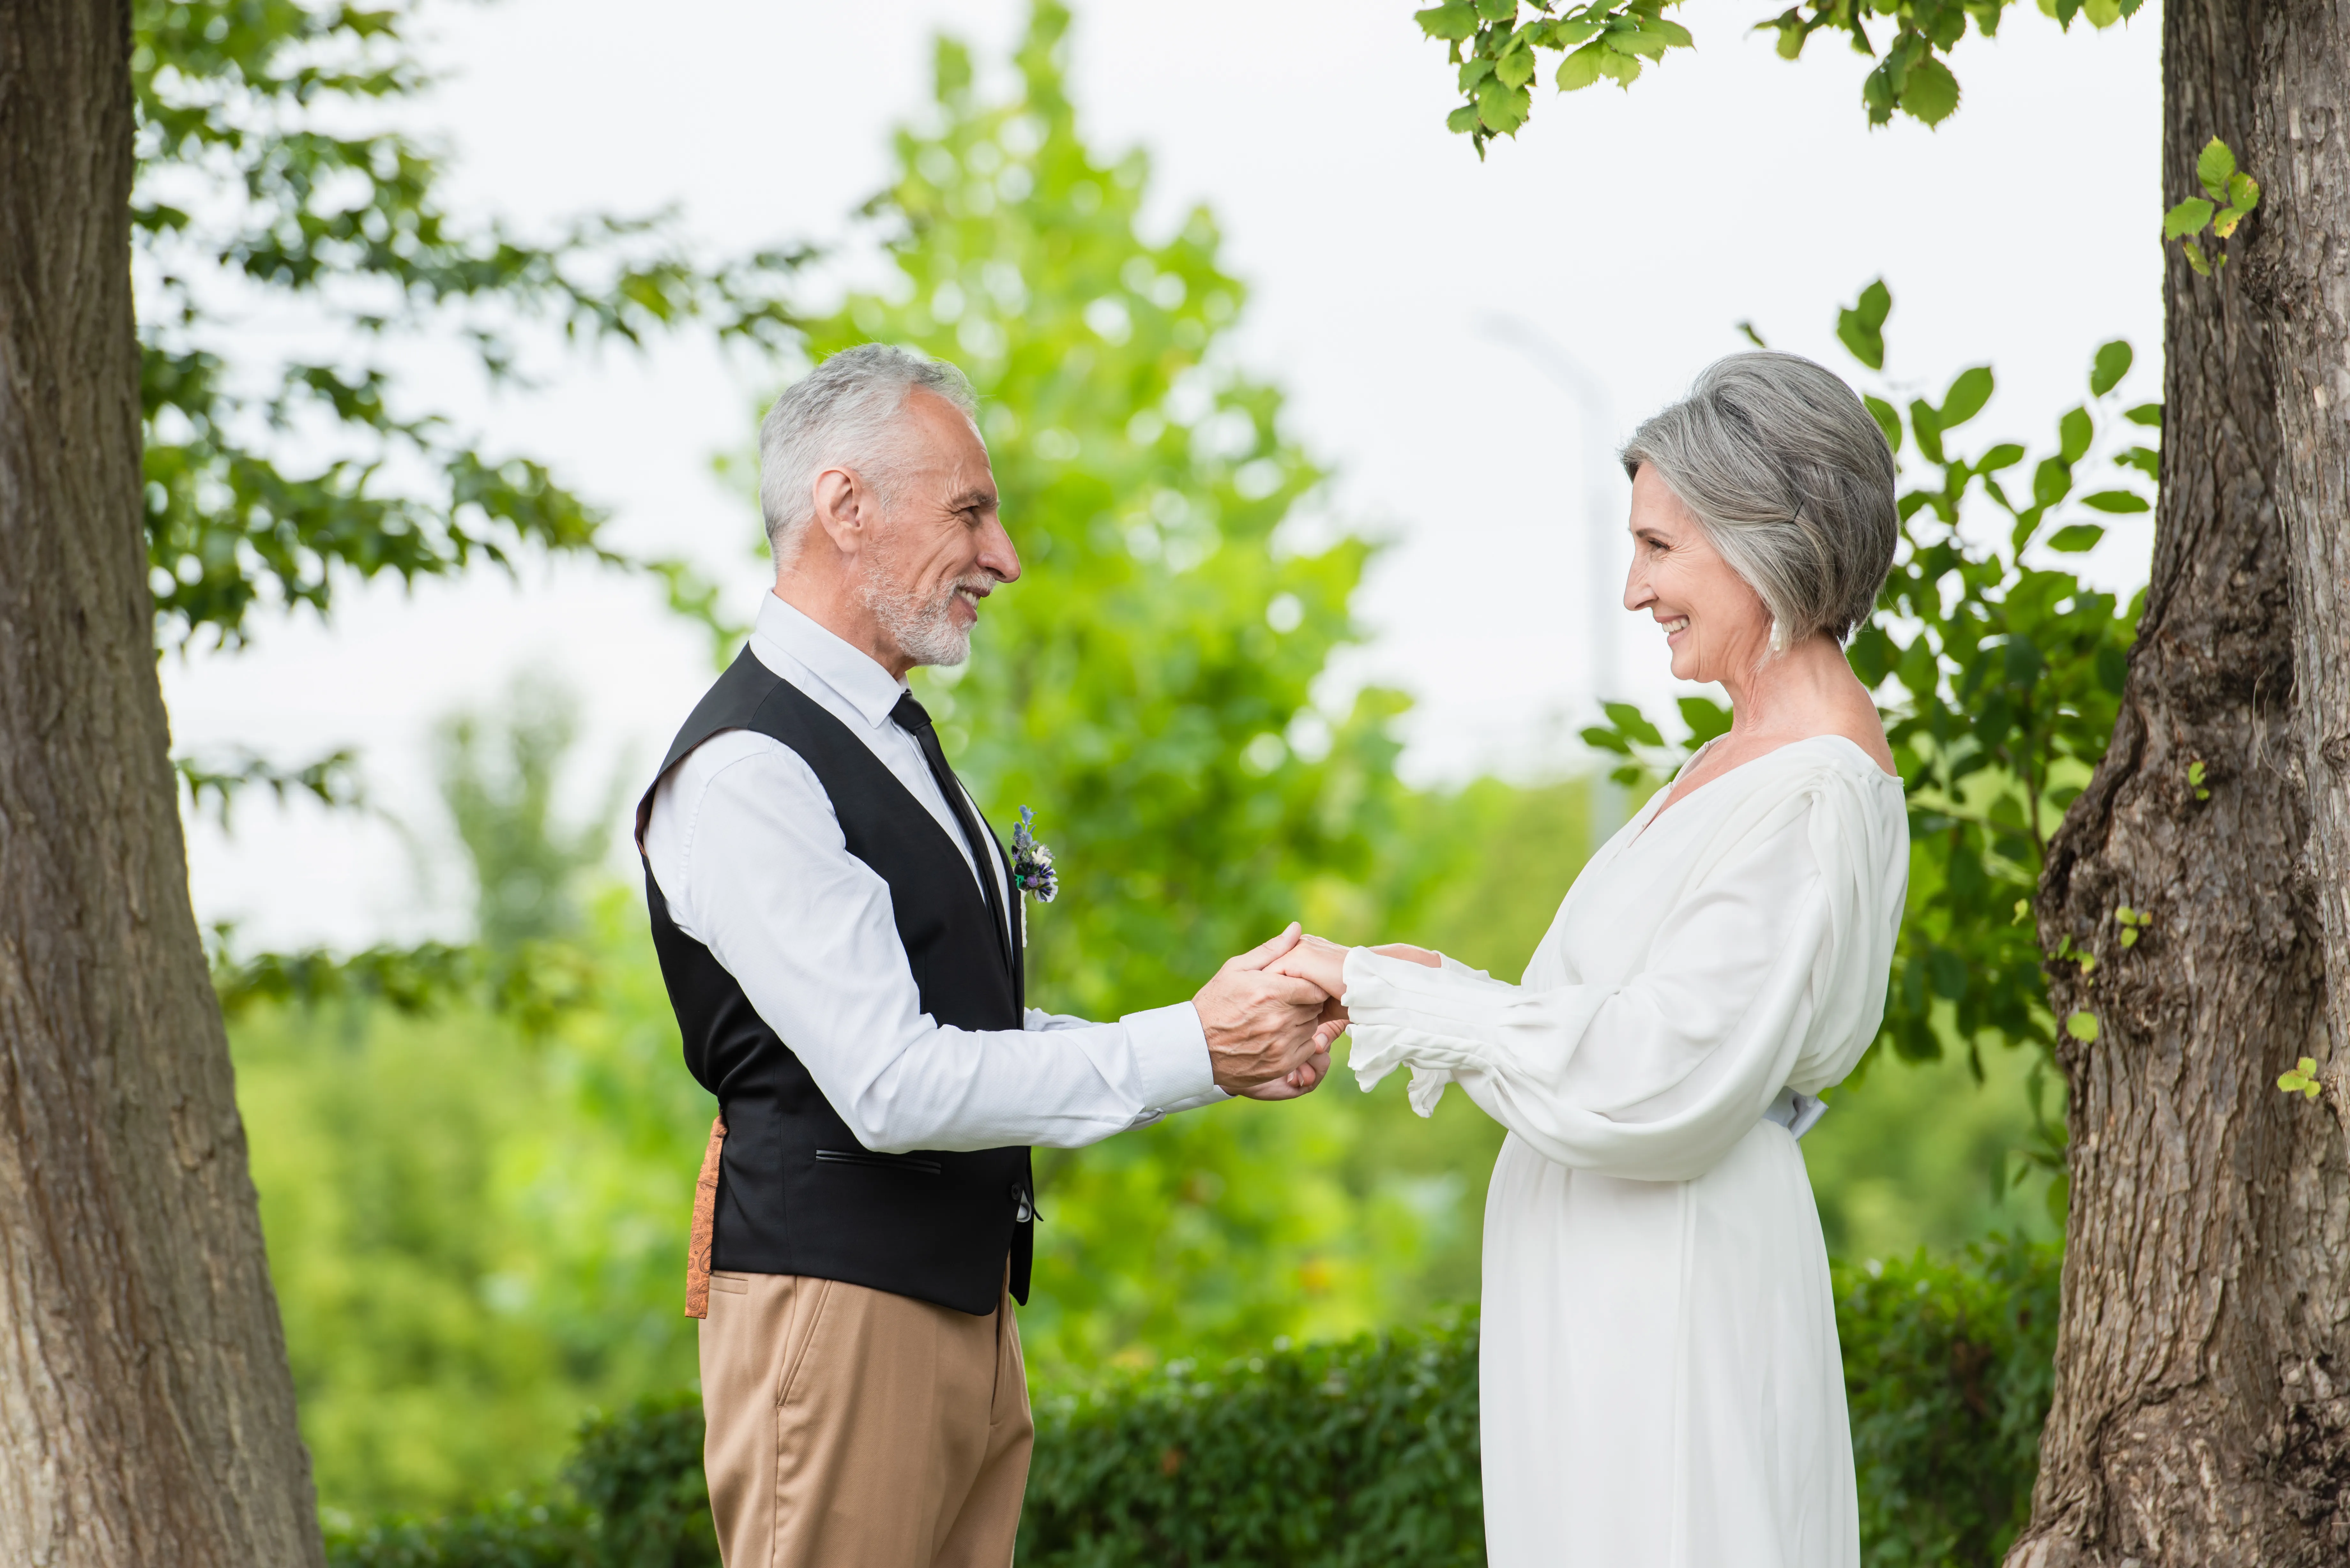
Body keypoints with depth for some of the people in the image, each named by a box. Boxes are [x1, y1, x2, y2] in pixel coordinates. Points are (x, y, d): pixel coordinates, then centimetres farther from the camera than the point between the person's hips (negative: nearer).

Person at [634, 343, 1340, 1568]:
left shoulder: (887, 737, 17)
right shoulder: (743, 774, -15)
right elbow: (895, 1087, -21)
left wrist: (1238, 1048, 5)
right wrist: (1190, 1050, -18)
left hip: (968, 1301, 9)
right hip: (835, 1303, -9)